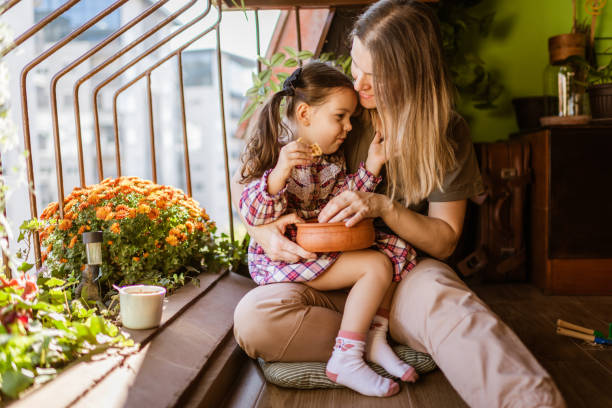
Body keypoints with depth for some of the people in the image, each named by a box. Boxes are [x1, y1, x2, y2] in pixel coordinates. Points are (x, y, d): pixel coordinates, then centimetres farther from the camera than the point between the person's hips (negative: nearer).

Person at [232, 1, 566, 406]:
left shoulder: (446, 132, -2)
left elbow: (444, 240, -1)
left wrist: (384, 207, -20)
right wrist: (263, 229, -17)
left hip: (407, 272, -1)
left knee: (441, 297, -39)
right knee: (253, 318, -30)